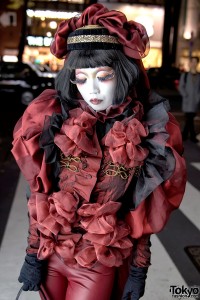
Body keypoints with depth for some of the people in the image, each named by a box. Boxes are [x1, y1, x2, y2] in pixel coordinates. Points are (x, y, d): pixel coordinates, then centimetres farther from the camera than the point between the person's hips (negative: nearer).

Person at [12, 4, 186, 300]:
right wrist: (33, 254, 0)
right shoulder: (53, 117, -11)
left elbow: (145, 215, -4)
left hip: (99, 265, -1)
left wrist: (139, 270, 0)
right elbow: (38, 197, -3)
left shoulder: (152, 132, -12)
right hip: (49, 253, 2)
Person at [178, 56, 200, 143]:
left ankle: (185, 135, 23)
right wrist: (186, 96, -7)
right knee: (189, 118, -6)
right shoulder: (184, 75, 2)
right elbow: (181, 87, 2)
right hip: (187, 101, -2)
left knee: (190, 118, 9)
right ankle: (193, 136, 5)